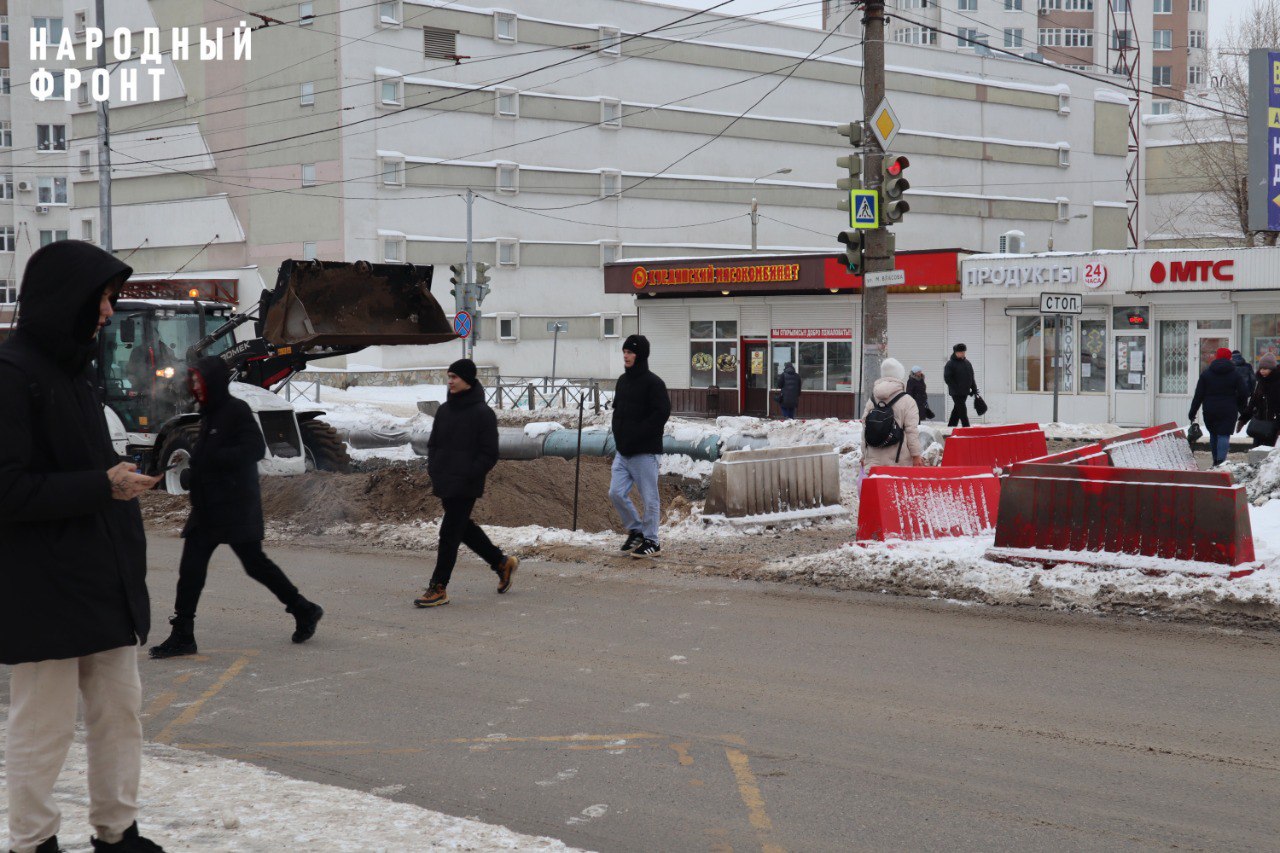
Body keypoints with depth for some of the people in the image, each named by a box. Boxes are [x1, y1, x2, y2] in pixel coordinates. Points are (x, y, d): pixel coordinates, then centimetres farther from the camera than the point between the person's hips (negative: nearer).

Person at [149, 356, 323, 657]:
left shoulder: (237, 411, -12)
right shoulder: (210, 415, 15)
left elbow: (255, 449, -22)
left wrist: (211, 458, -24)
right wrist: (192, 472, 3)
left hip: (236, 506, -9)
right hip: (208, 508, 9)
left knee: (255, 563, -1)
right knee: (191, 567, 2)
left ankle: (304, 610, 16)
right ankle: (182, 635, 5)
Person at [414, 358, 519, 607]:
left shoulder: (483, 414, -10)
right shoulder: (445, 410, 11)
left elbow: (489, 456, -10)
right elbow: (433, 444, 20)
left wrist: (466, 477, -16)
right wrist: (433, 471, 4)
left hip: (465, 488, -8)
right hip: (444, 485, 8)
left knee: (449, 534, -6)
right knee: (463, 528, 18)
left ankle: (438, 589, 0)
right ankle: (502, 563, 35)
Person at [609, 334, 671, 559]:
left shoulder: (653, 383, -11)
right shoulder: (622, 381, 13)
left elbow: (662, 413, -18)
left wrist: (635, 435, -19)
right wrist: (618, 434, 7)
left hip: (644, 452, -8)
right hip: (622, 451, 8)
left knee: (649, 498, 0)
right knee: (616, 493, 5)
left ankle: (651, 541, 10)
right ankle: (635, 530, 22)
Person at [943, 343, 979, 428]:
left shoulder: (968, 363, 13)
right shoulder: (950, 364, -9)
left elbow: (971, 378, 19)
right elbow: (947, 378, -13)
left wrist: (974, 389, 11)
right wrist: (955, 388, -19)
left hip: (965, 392, 7)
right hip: (956, 393, -7)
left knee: (957, 410, 14)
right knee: (962, 410, -11)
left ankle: (950, 427, 24)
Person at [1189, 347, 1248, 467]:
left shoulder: (1206, 373, 2)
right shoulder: (1235, 375, 1)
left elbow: (1198, 395, 1)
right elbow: (1243, 395, 1)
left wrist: (1192, 412, 5)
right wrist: (1243, 412, 14)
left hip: (1210, 411, 2)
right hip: (1228, 411, -1)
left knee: (1213, 434, 15)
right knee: (1224, 435, -4)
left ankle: (1216, 461, 18)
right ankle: (1221, 460, -21)